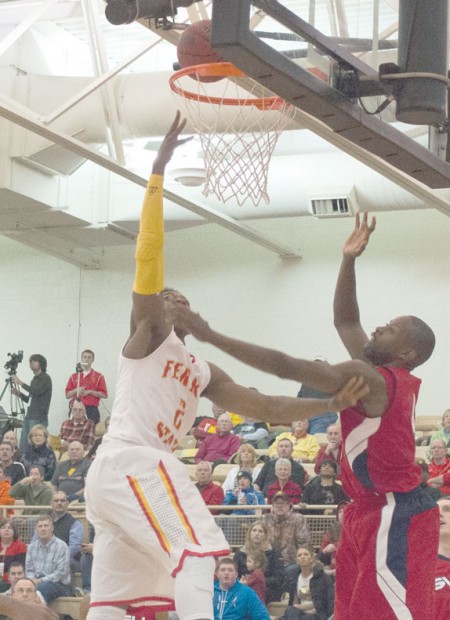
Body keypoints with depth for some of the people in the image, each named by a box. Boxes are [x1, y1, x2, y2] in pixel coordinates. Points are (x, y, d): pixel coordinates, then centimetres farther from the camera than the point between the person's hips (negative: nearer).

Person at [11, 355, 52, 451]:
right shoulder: (34, 379, 21)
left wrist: (21, 383, -18)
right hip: (29, 417, 8)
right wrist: (19, 393, 8)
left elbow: (37, 391, -21)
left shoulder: (45, 378, -5)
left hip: (39, 418, -8)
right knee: (23, 446, 3)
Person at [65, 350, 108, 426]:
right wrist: (76, 390, -6)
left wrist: (90, 392, -7)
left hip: (92, 410, -2)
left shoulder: (98, 376, 8)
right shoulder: (74, 376, 15)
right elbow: (67, 395, 13)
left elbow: (104, 394, 2)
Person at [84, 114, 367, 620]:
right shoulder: (148, 331, 6)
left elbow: (265, 406, 23)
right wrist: (159, 170, -12)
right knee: (196, 551, -21)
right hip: (131, 462, -9)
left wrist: (332, 404, 11)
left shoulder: (203, 374, 27)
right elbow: (148, 251, -6)